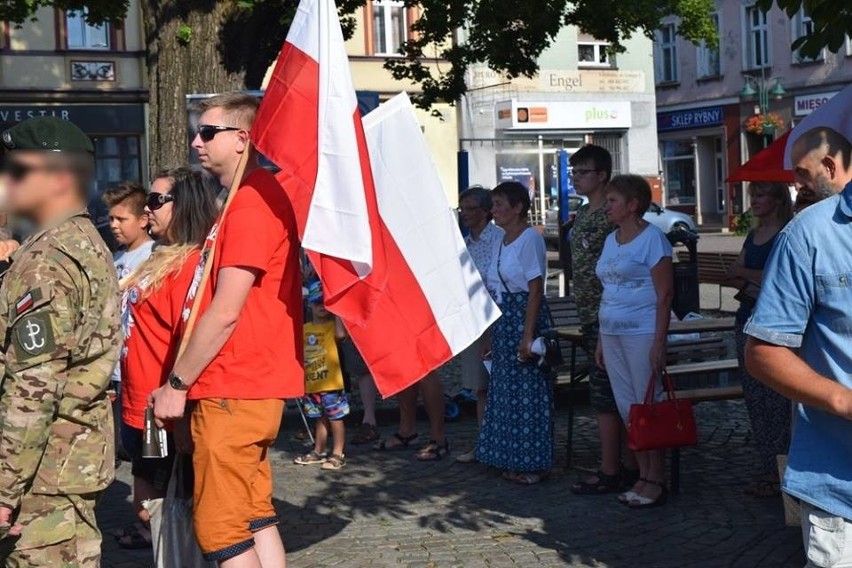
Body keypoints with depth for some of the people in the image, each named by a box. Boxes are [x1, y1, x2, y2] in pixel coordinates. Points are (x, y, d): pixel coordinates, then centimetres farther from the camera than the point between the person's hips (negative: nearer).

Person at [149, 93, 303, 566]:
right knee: (255, 517, 14)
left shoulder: (251, 203, -15)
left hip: (233, 393, -10)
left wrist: (177, 384, -10)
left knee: (219, 529, -5)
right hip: (255, 385, 10)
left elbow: (225, 314, -19)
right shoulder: (257, 196, 17)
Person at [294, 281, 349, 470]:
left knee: (335, 418, 2)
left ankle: (338, 454, 7)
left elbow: (341, 333, -29)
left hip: (331, 384, -6)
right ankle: (319, 451, 29)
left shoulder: (332, 325, -6)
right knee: (320, 418, 19)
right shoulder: (305, 329, 10)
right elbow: (300, 355, 15)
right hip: (311, 384, 6)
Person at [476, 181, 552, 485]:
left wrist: (528, 334, -22)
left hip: (525, 318, -9)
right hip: (502, 321, 9)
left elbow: (535, 290, -17)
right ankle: (514, 460, 22)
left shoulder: (530, 238, -12)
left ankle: (534, 463, 6)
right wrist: (493, 333, 16)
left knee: (527, 389, -3)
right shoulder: (502, 241, 14)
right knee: (505, 389, 12)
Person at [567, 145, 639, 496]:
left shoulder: (611, 216, -15)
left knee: (605, 397, -5)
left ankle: (609, 474, 2)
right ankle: (628, 467, 20)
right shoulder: (583, 215, 16)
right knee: (617, 397, 13)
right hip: (591, 318, 10)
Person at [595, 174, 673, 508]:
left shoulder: (652, 238, -8)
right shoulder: (611, 240, 15)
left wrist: (659, 342, -18)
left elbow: (665, 294, -12)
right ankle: (643, 477, 17)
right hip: (613, 334, 8)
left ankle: (656, 481, 5)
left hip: (641, 333, -8)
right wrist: (601, 340, 16)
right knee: (628, 409, 9)